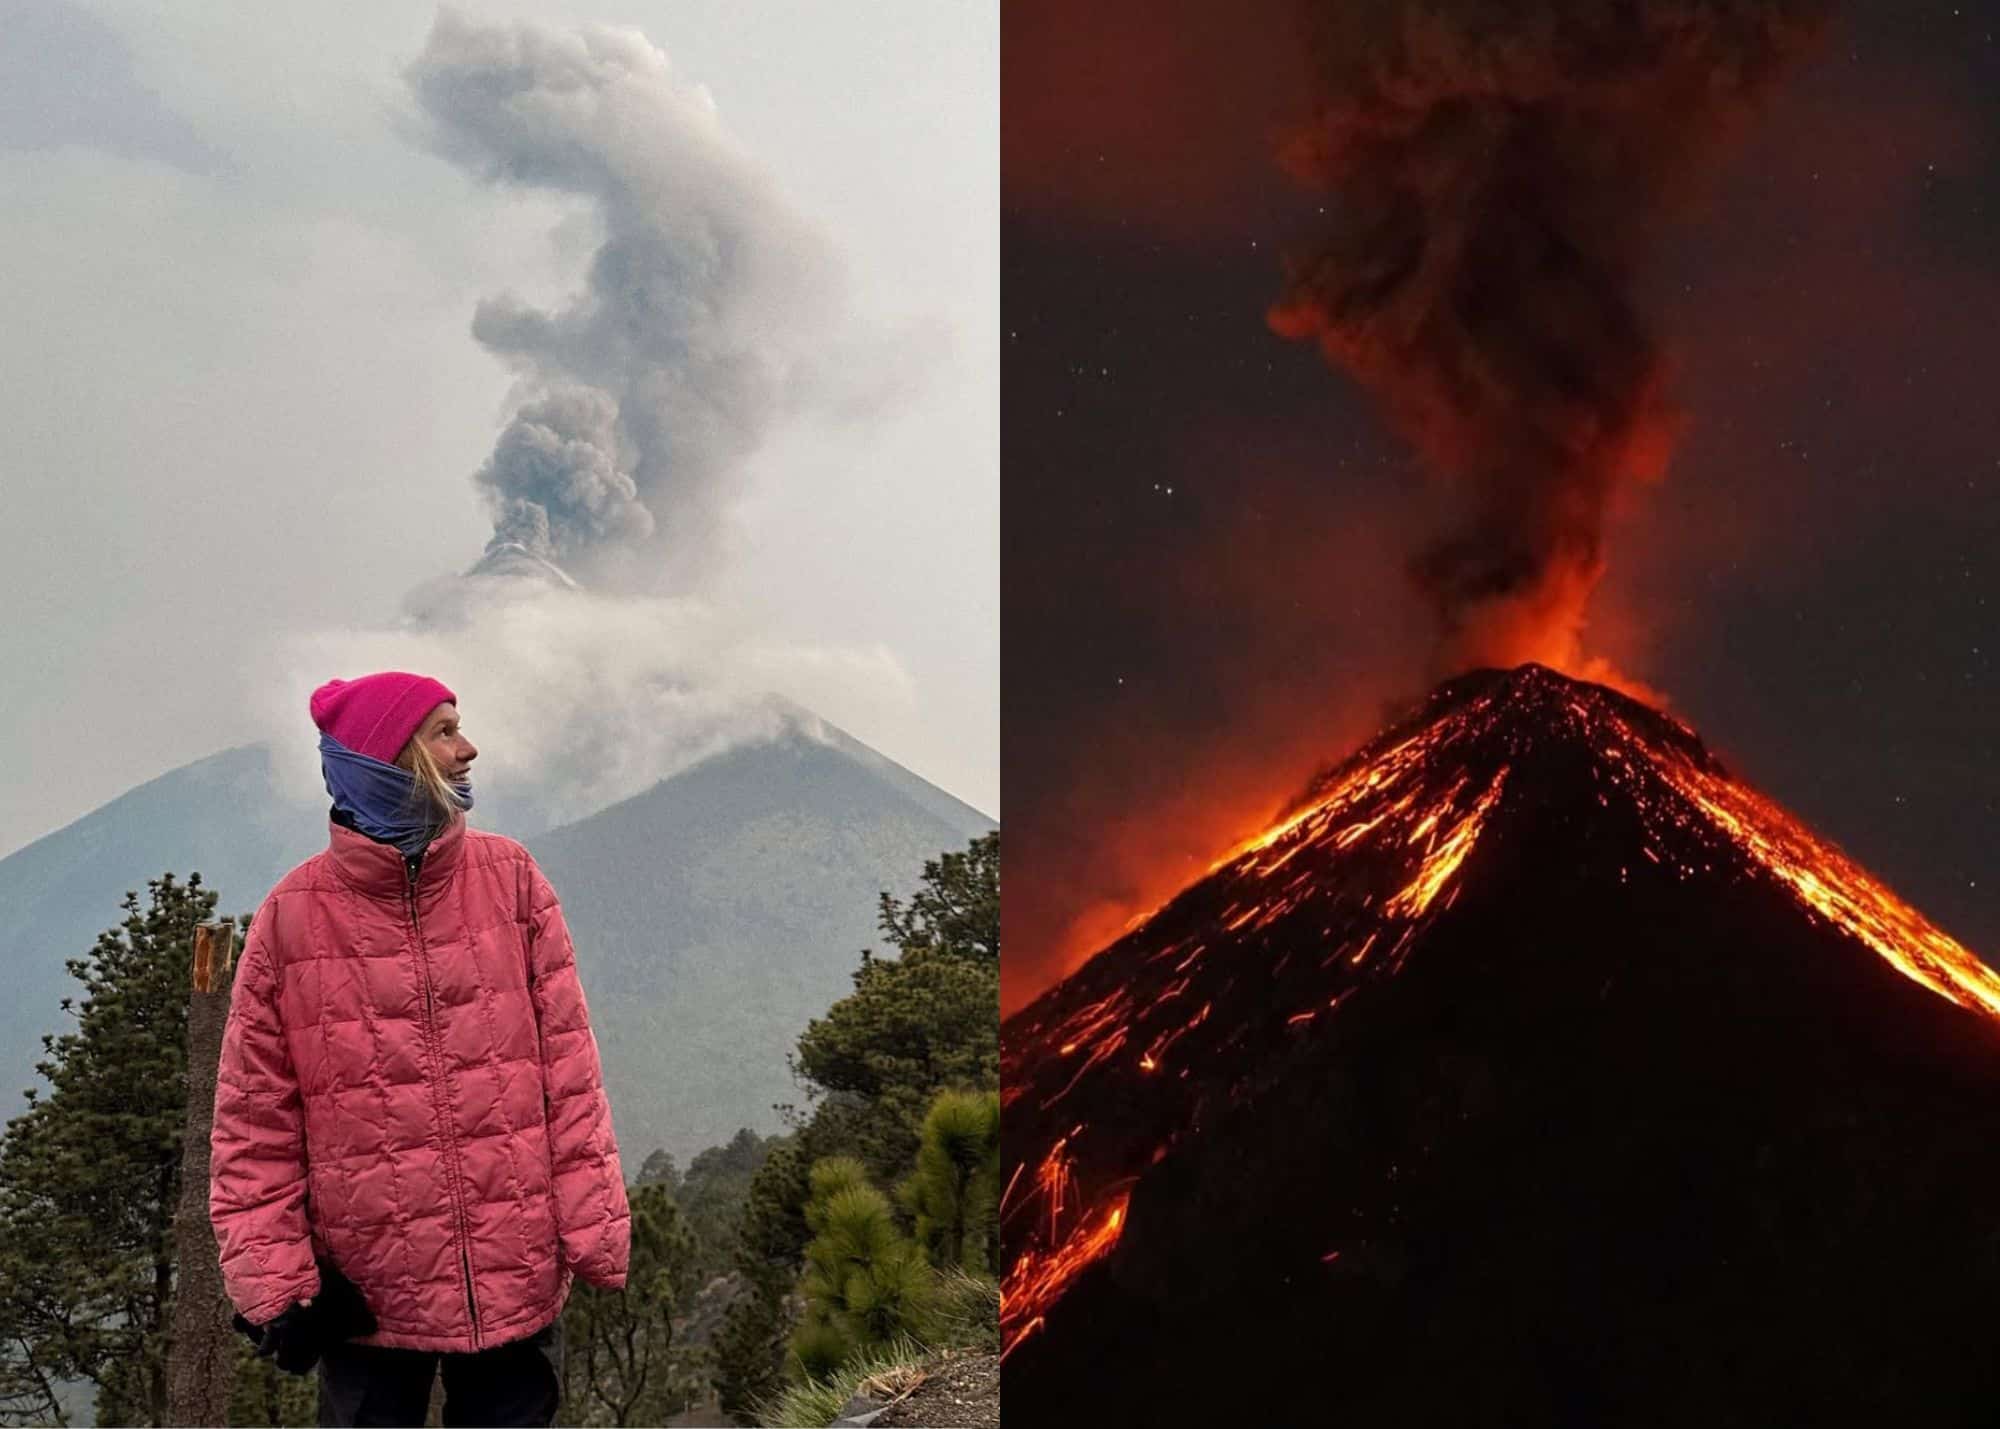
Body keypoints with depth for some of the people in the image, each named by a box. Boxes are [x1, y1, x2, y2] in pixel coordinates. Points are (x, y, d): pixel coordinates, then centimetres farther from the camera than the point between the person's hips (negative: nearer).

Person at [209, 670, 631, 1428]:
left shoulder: (508, 877, 1)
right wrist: (273, 1281, -5)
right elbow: (254, 1120, 0)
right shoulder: (295, 915, -4)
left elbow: (566, 1071, 0)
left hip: (519, 1283, 1)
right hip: (366, 1299, -1)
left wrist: (592, 1230, -5)